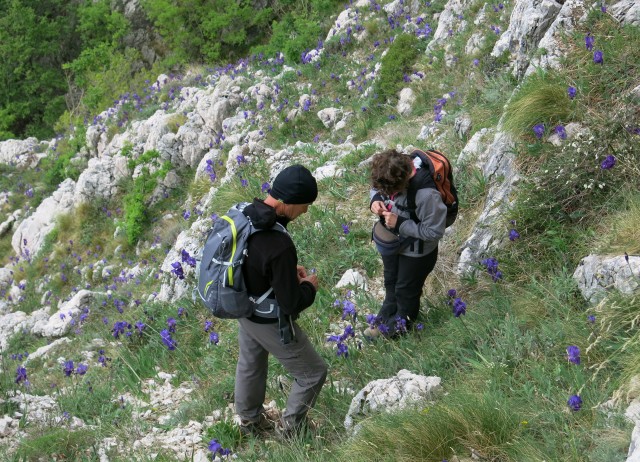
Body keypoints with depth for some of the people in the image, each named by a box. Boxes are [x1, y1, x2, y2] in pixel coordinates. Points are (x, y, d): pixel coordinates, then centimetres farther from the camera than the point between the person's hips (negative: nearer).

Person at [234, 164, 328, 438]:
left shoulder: (244, 215, -14)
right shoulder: (280, 245, -39)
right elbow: (291, 303, -29)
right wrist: (310, 286, -9)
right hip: (270, 322, -8)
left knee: (250, 365, 31)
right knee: (313, 372, 15)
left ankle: (249, 420, 54)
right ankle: (291, 426, 33)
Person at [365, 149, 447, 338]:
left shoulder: (426, 194, -42)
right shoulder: (391, 171, -23)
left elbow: (434, 231, -30)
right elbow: (376, 187, 1)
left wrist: (400, 223, -31)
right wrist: (375, 199, -21)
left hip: (415, 250, -6)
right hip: (391, 239, 6)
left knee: (406, 289, 21)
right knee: (390, 281, 30)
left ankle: (401, 323, 50)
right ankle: (386, 317, 55)